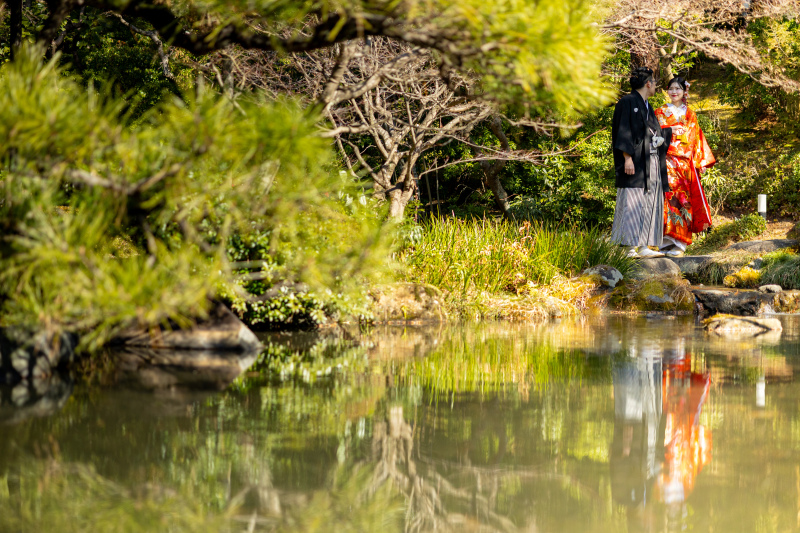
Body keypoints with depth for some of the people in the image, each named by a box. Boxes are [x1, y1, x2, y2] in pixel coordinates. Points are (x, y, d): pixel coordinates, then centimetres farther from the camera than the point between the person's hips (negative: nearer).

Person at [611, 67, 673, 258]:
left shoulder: (647, 107, 20)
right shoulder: (627, 103, -5)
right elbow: (623, 133, -13)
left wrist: (660, 138, 12)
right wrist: (628, 158, -19)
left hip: (651, 163, 9)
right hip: (634, 164, -9)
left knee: (649, 204, 5)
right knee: (632, 204, -10)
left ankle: (643, 246, 5)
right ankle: (630, 247, -12)